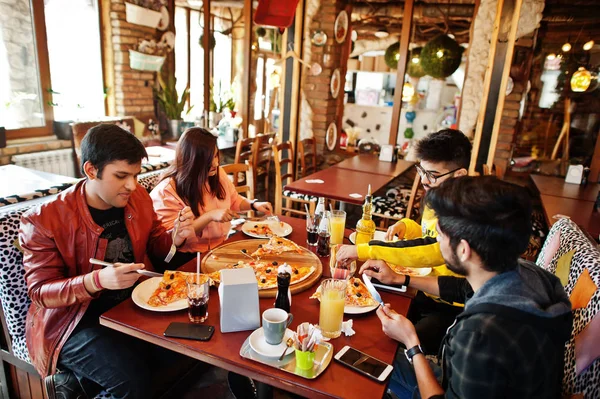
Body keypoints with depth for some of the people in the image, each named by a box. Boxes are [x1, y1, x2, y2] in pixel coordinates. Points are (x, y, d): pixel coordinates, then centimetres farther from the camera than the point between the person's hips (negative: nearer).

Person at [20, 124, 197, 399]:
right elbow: (40, 292, -14)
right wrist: (97, 280, -33)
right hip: (73, 321, -5)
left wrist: (176, 236, -12)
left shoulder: (138, 198, -3)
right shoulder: (44, 221, -16)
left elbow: (153, 244, 12)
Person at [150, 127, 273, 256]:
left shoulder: (217, 173, 2)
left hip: (224, 245, 7)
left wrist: (254, 205, 1)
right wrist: (209, 216, -27)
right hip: (192, 257, -6)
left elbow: (234, 200, 20)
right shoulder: (166, 191, -17)